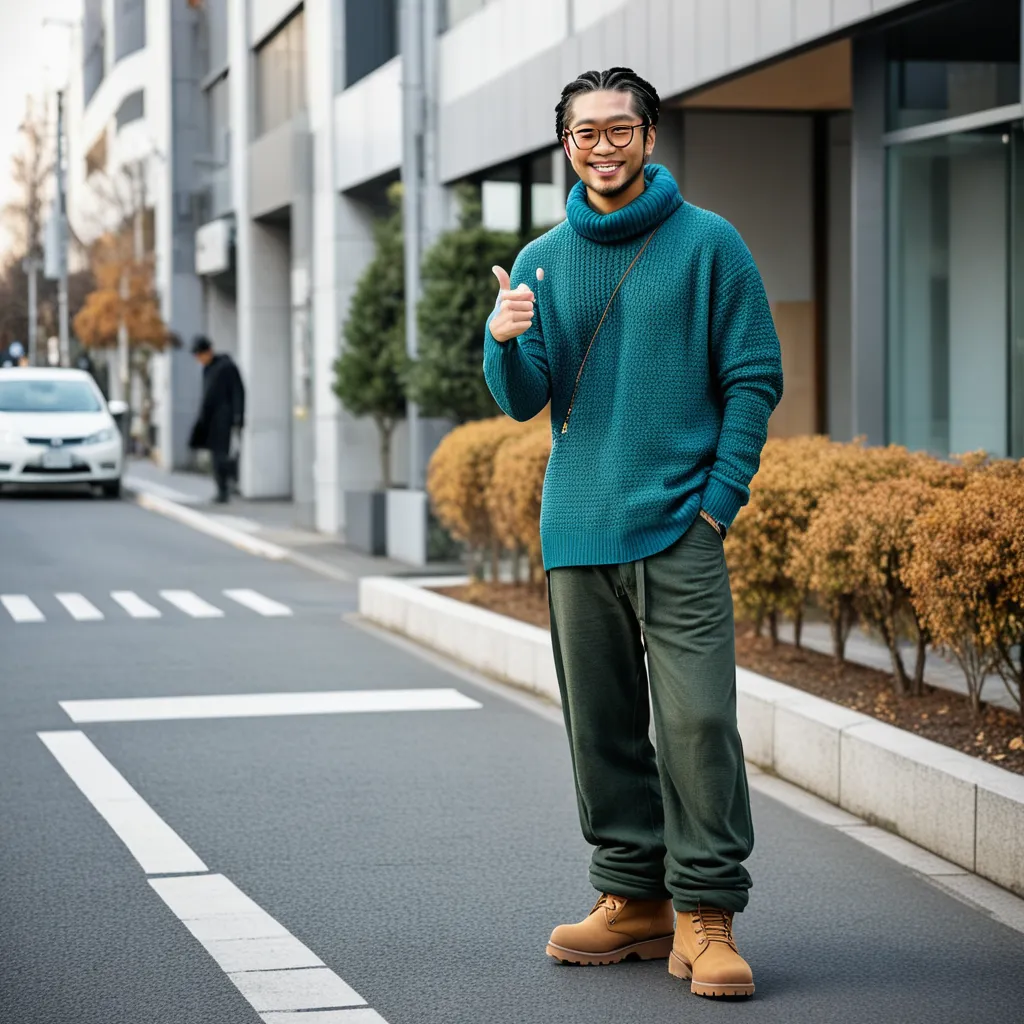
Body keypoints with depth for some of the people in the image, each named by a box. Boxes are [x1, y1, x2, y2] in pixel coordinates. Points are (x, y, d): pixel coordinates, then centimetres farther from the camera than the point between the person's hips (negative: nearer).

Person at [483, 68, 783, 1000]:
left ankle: (706, 913, -5)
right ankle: (633, 898, 19)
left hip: (680, 527, -4)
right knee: (602, 723, 9)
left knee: (698, 720, -11)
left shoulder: (708, 243, 0)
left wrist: (719, 498, -9)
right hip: (577, 531, 4)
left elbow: (754, 377, 0)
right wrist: (505, 343, -15)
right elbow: (525, 401, 7)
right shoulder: (542, 260, 11)